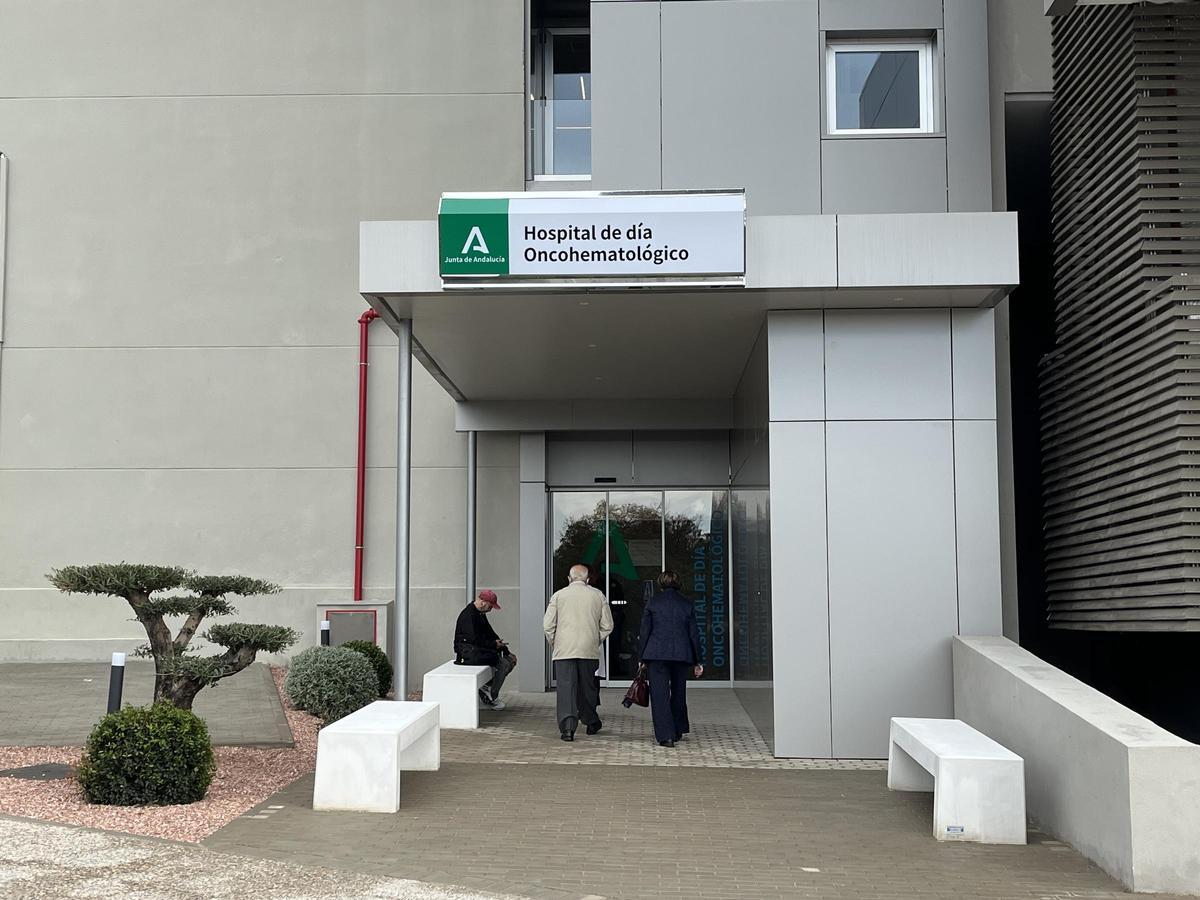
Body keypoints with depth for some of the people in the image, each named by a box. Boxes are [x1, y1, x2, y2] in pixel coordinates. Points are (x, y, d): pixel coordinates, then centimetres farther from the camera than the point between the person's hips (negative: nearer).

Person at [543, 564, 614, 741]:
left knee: (566, 687, -4)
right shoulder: (598, 595, 6)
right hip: (589, 651, 2)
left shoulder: (559, 595, 2)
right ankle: (591, 722, 29)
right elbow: (607, 626, 6)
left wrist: (554, 644, 13)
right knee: (587, 687, 15)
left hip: (564, 651, -2)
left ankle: (567, 727, -15)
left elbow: (548, 625, -1)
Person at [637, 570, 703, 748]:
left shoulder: (653, 602, 1)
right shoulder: (687, 604, 7)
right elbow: (694, 634, 7)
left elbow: (644, 631, 0)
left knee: (660, 695, -2)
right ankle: (678, 731, 28)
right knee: (678, 693, 19)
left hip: (657, 653, -3)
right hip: (681, 654, 3)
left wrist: (641, 658, 8)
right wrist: (697, 662, 13)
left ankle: (666, 736, -11)